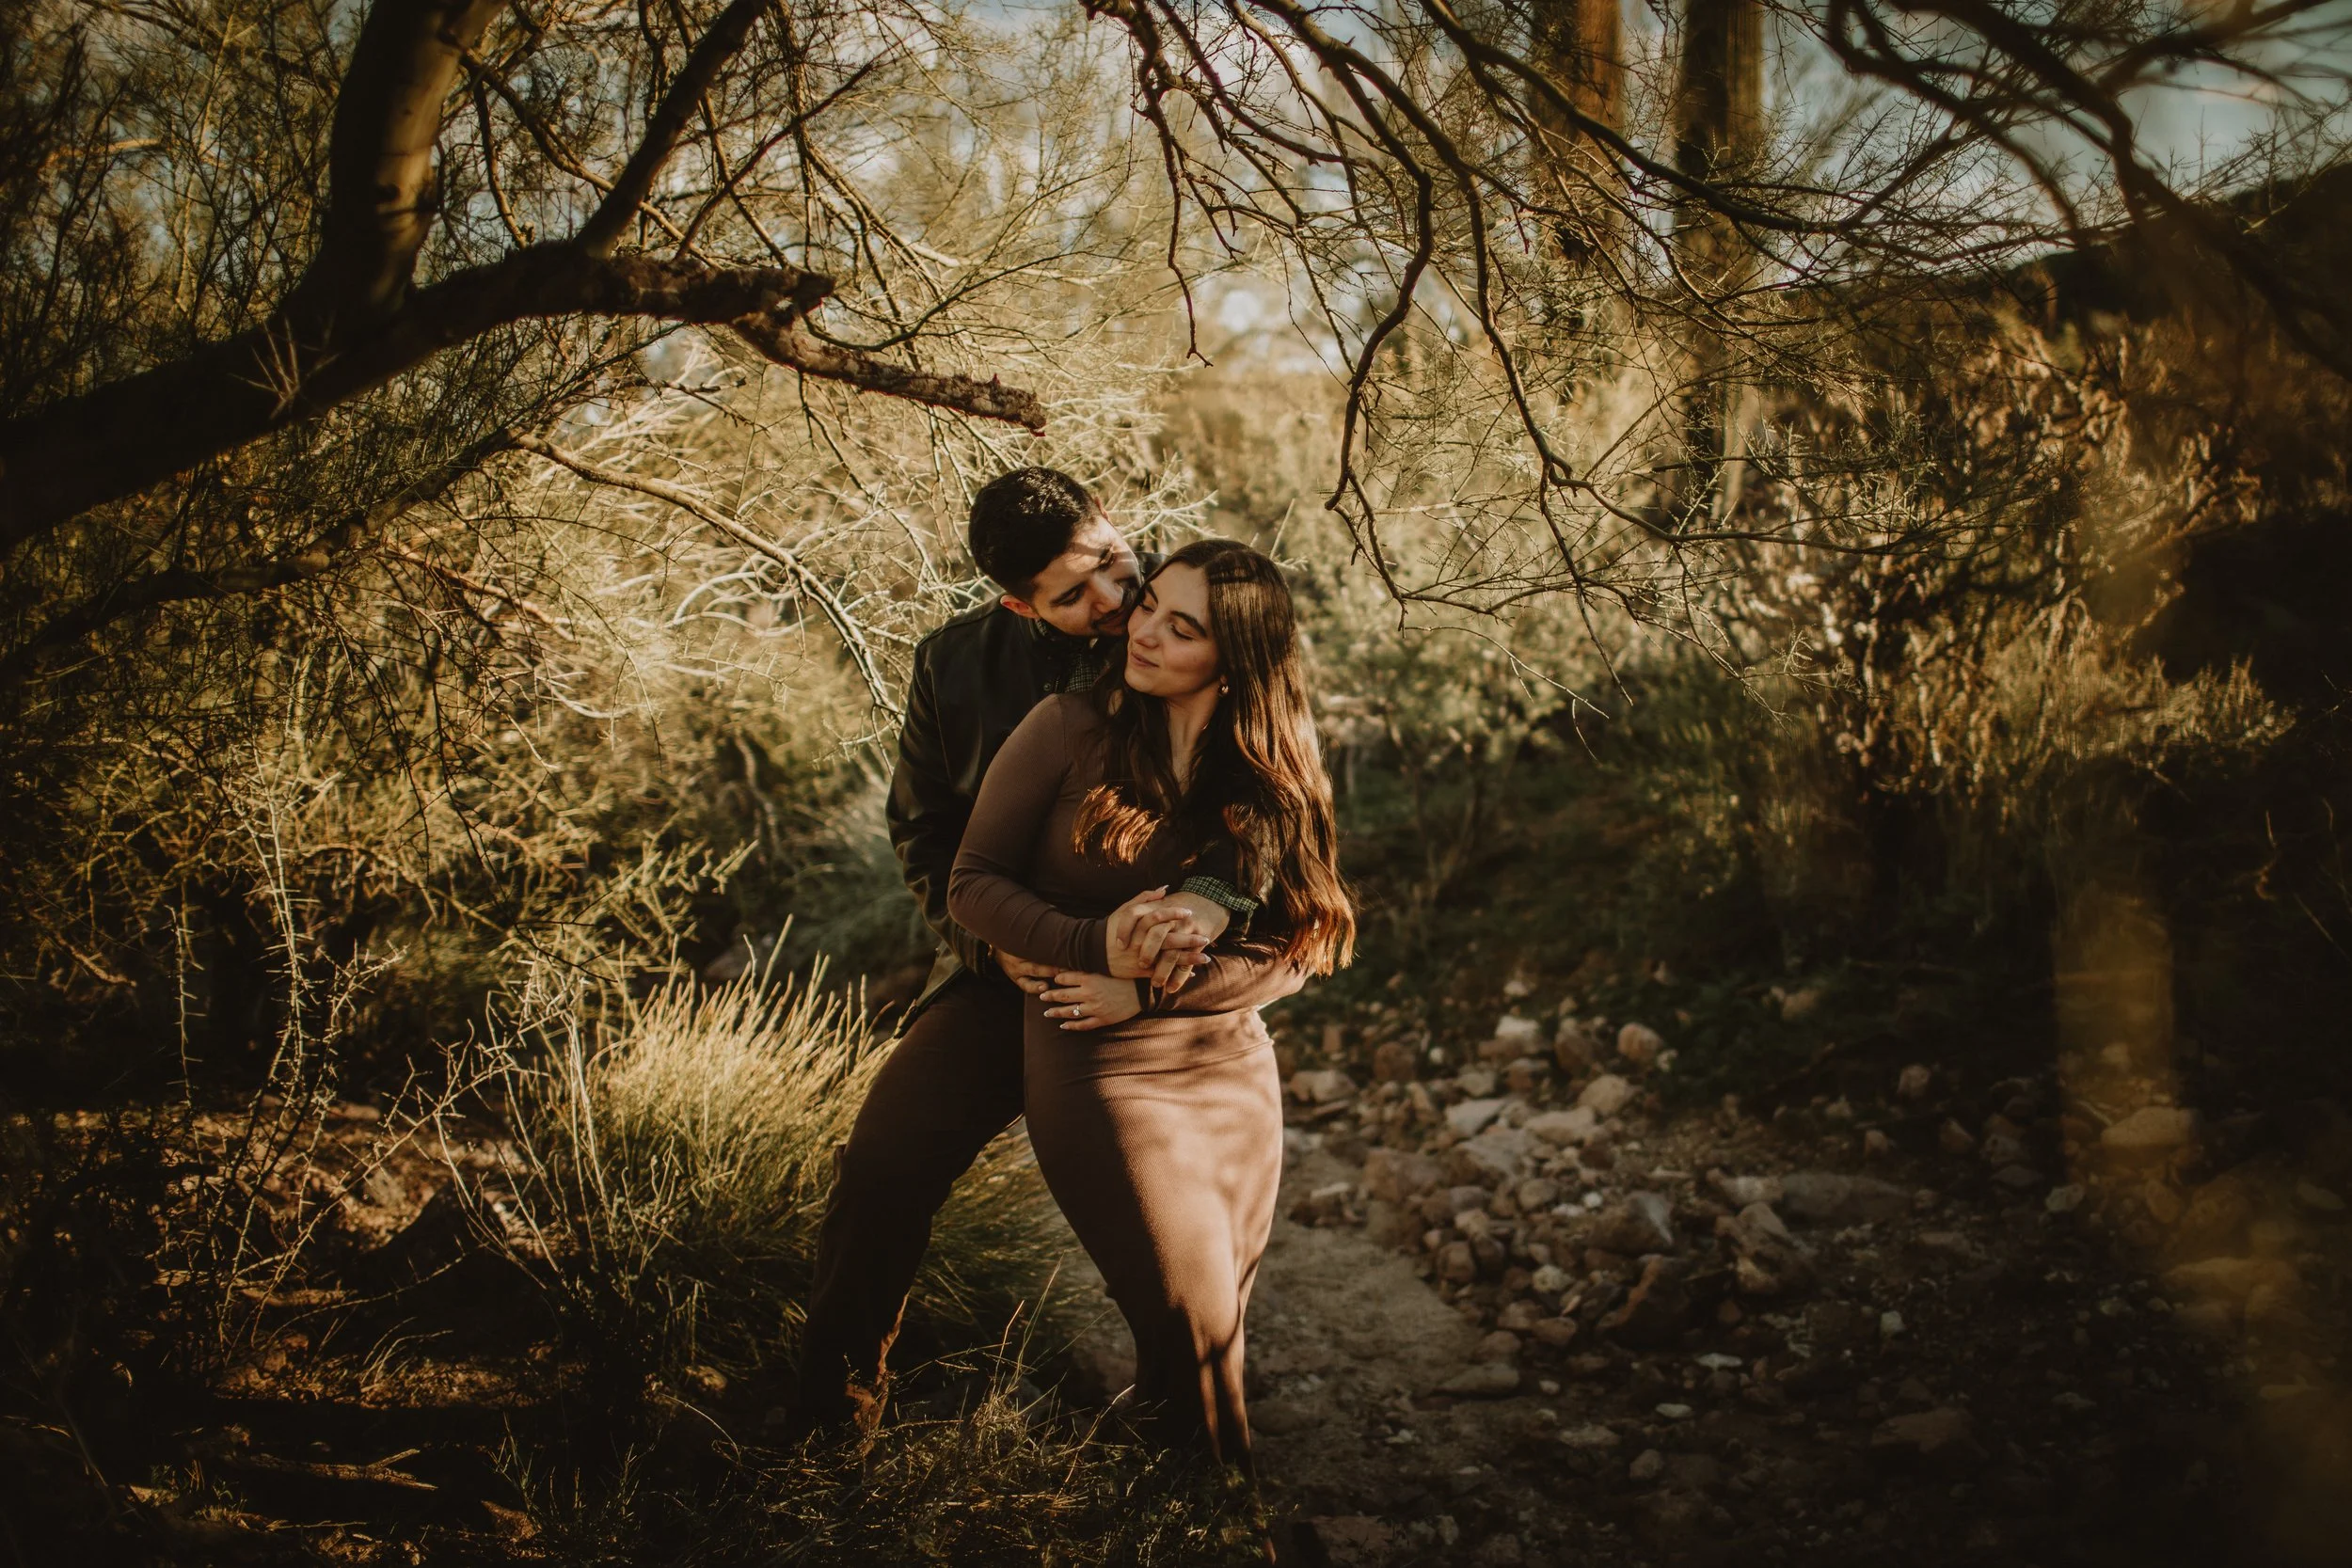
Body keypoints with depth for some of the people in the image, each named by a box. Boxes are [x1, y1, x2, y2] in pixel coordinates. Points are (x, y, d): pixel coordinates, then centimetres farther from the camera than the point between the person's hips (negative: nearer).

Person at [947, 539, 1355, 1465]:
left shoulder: (1270, 778, 0)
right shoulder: (1069, 731, -8)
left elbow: (1296, 948, -3)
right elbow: (973, 884, -5)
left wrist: (1148, 991, -15)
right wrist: (1098, 944, -20)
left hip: (1234, 1067, 4)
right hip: (1101, 1072, -3)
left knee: (1219, 1319, 15)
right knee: (1192, 1326, -5)